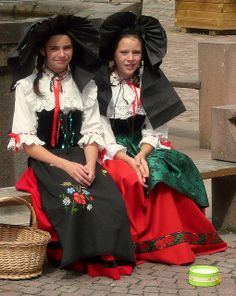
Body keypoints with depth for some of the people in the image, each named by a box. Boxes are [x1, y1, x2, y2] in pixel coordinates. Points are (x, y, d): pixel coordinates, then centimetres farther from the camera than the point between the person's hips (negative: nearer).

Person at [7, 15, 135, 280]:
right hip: (45, 162, -3)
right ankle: (88, 258, -19)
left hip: (80, 158, 3)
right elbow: (27, 142, -4)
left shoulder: (83, 85, 13)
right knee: (76, 199, -33)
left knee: (112, 200, -28)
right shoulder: (27, 87, 1)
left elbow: (92, 132, 9)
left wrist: (90, 164, -13)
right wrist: (66, 165, -15)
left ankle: (111, 256, -17)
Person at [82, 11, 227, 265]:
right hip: (112, 153, -3)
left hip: (145, 148, 3)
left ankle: (170, 242, -21)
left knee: (174, 171, -26)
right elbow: (103, 136, -9)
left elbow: (154, 131, 3)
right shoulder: (97, 88, -3)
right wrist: (129, 161, -23)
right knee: (129, 180, -34)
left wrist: (141, 156, -18)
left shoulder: (151, 85, 8)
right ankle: (130, 244, -21)